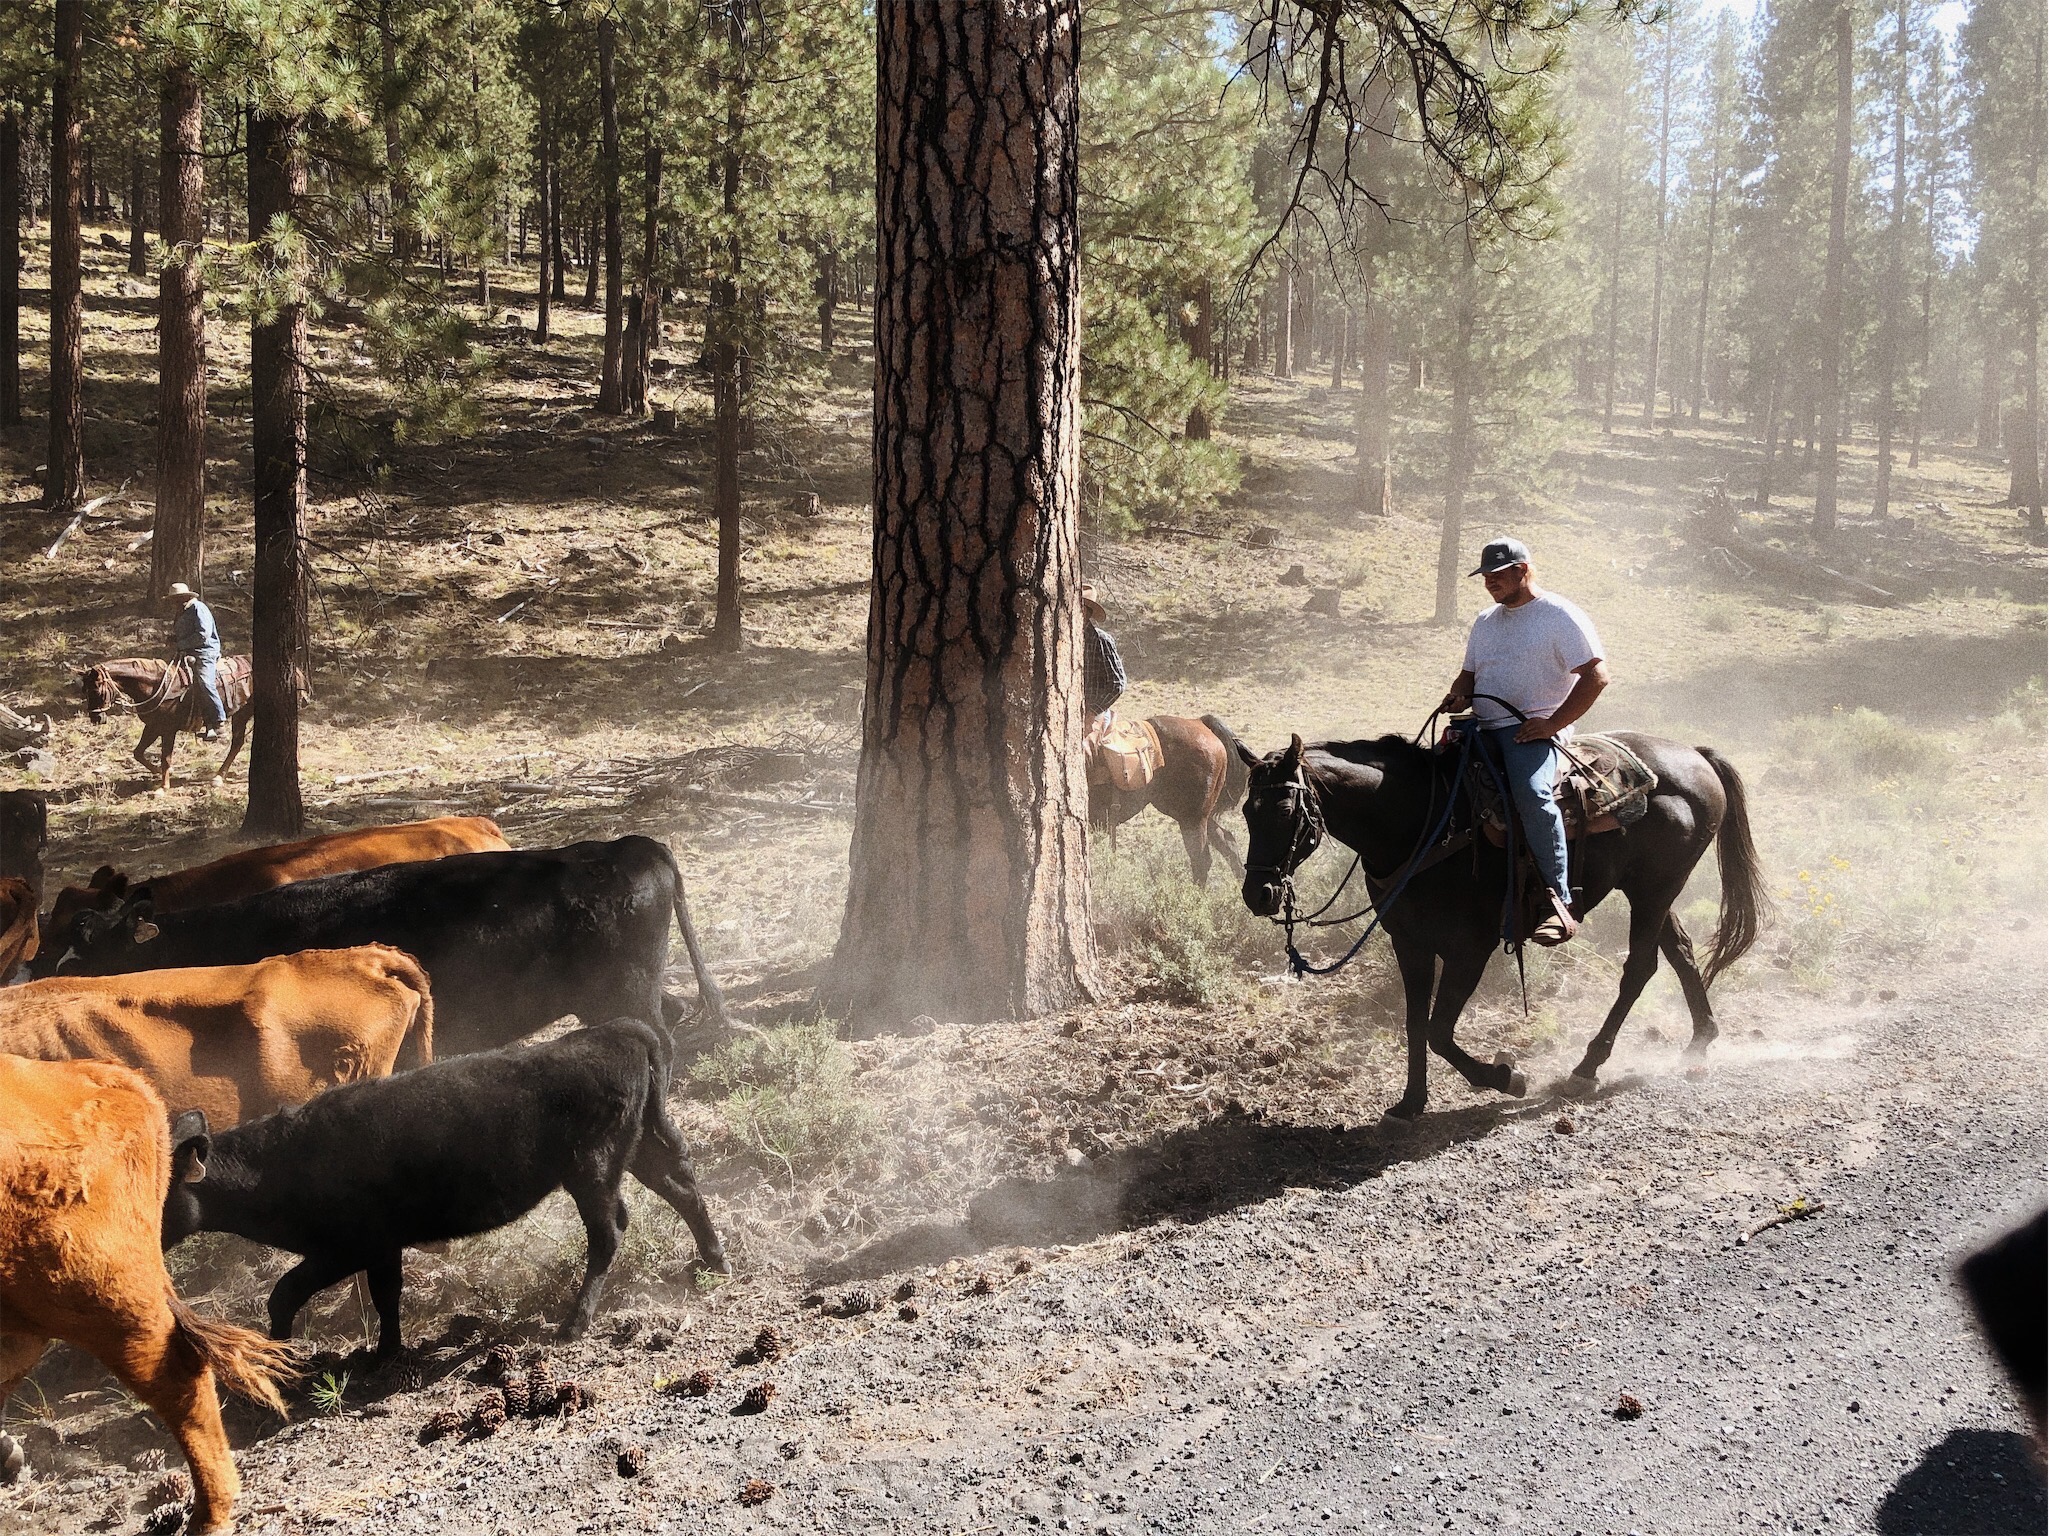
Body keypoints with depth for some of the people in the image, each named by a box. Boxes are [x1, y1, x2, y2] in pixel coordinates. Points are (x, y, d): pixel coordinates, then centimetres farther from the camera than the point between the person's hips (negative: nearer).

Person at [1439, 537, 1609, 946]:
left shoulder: (1560, 616, -1)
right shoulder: (1485, 622, 21)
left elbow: (1596, 675, -7)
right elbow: (1470, 674, 29)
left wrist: (1553, 722, -15)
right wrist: (1459, 696, 3)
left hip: (1535, 729, -8)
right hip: (1484, 729, 8)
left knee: (1532, 794, -33)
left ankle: (1560, 903, -30)